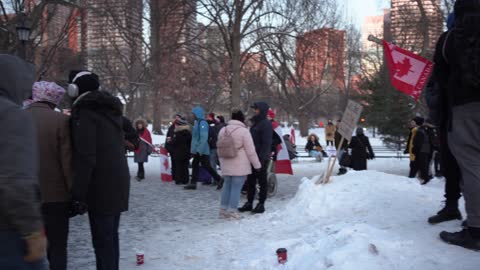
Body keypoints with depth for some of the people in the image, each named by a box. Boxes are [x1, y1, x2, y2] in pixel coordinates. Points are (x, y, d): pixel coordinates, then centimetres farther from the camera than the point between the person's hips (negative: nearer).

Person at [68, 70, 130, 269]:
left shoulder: (84, 112, -11)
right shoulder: (110, 110, 15)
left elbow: (85, 158, -19)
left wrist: (78, 195, -17)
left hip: (101, 186, -9)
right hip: (118, 182, 9)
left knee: (102, 240, -5)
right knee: (111, 236, 17)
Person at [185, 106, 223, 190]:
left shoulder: (202, 123, -17)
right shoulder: (197, 122, 13)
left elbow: (204, 137, -23)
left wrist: (200, 149, -25)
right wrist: (194, 148, 18)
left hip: (201, 151, -10)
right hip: (196, 150, 10)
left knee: (206, 166, -4)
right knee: (195, 165, 11)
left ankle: (219, 179, 3)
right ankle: (193, 183, 15)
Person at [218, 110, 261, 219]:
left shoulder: (223, 130, 9)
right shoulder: (244, 131, -11)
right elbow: (250, 151, -11)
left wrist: (222, 162, 27)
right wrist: (257, 165, -3)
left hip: (226, 165, 6)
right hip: (240, 166, -6)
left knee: (227, 185, 16)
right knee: (236, 187, -1)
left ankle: (223, 209, 18)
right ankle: (231, 210, 0)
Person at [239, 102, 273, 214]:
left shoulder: (266, 124, -11)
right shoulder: (255, 123, 17)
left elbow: (266, 143, -18)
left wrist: (262, 158, -23)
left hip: (261, 158, -9)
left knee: (262, 182, 1)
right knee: (250, 181, 12)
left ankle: (261, 204, 8)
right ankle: (249, 203, 20)